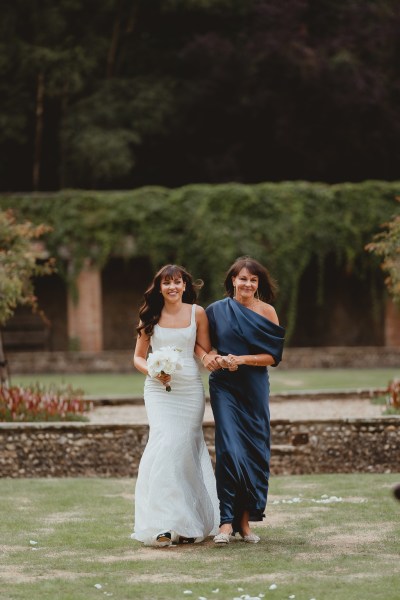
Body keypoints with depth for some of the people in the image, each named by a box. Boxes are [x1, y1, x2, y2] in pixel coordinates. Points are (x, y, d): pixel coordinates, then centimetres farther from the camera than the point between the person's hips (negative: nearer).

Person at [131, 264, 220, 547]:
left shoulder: (197, 313, 4)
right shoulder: (151, 316, 5)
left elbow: (204, 351, 8)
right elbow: (139, 356, 9)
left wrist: (211, 360, -16)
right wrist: (153, 372, -12)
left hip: (190, 388, 1)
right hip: (159, 390, -1)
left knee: (185, 450, -1)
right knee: (164, 446, -15)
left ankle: (188, 523, 10)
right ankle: (163, 525, -16)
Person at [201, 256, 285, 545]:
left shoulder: (266, 312, 3)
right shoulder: (217, 310, 4)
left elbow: (273, 356, -1)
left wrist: (241, 359, -14)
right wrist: (210, 357, -10)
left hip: (255, 388, 1)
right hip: (225, 387, -1)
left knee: (254, 451, 2)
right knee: (229, 448, -13)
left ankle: (245, 520, 12)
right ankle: (227, 522, -13)